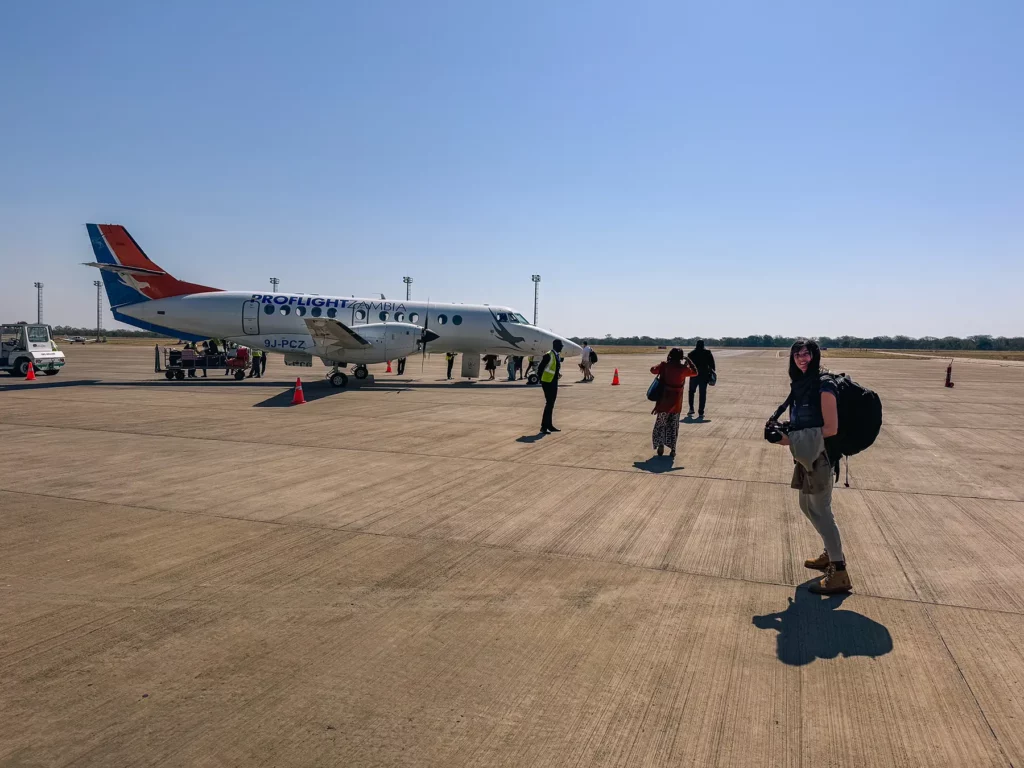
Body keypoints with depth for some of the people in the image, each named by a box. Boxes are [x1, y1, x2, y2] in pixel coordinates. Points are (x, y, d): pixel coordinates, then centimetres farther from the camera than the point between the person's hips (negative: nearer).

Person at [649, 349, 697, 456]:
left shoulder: (665, 365, -7)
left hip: (664, 399, -1)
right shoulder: (683, 368, -5)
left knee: (661, 423, 10)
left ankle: (660, 444, -4)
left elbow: (653, 370, 5)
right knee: (674, 425, 9)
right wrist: (688, 361, 17)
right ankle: (673, 449, 7)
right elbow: (695, 372, 12)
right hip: (677, 401, 1)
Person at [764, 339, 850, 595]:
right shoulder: (801, 382, 8)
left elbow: (831, 428, -20)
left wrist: (792, 439, -20)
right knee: (807, 506, 19)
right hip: (806, 455, 9)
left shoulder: (824, 384, -17)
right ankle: (832, 553, 37)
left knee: (821, 511, -4)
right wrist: (784, 428, -2)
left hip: (819, 455, -9)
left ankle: (839, 574, 5)